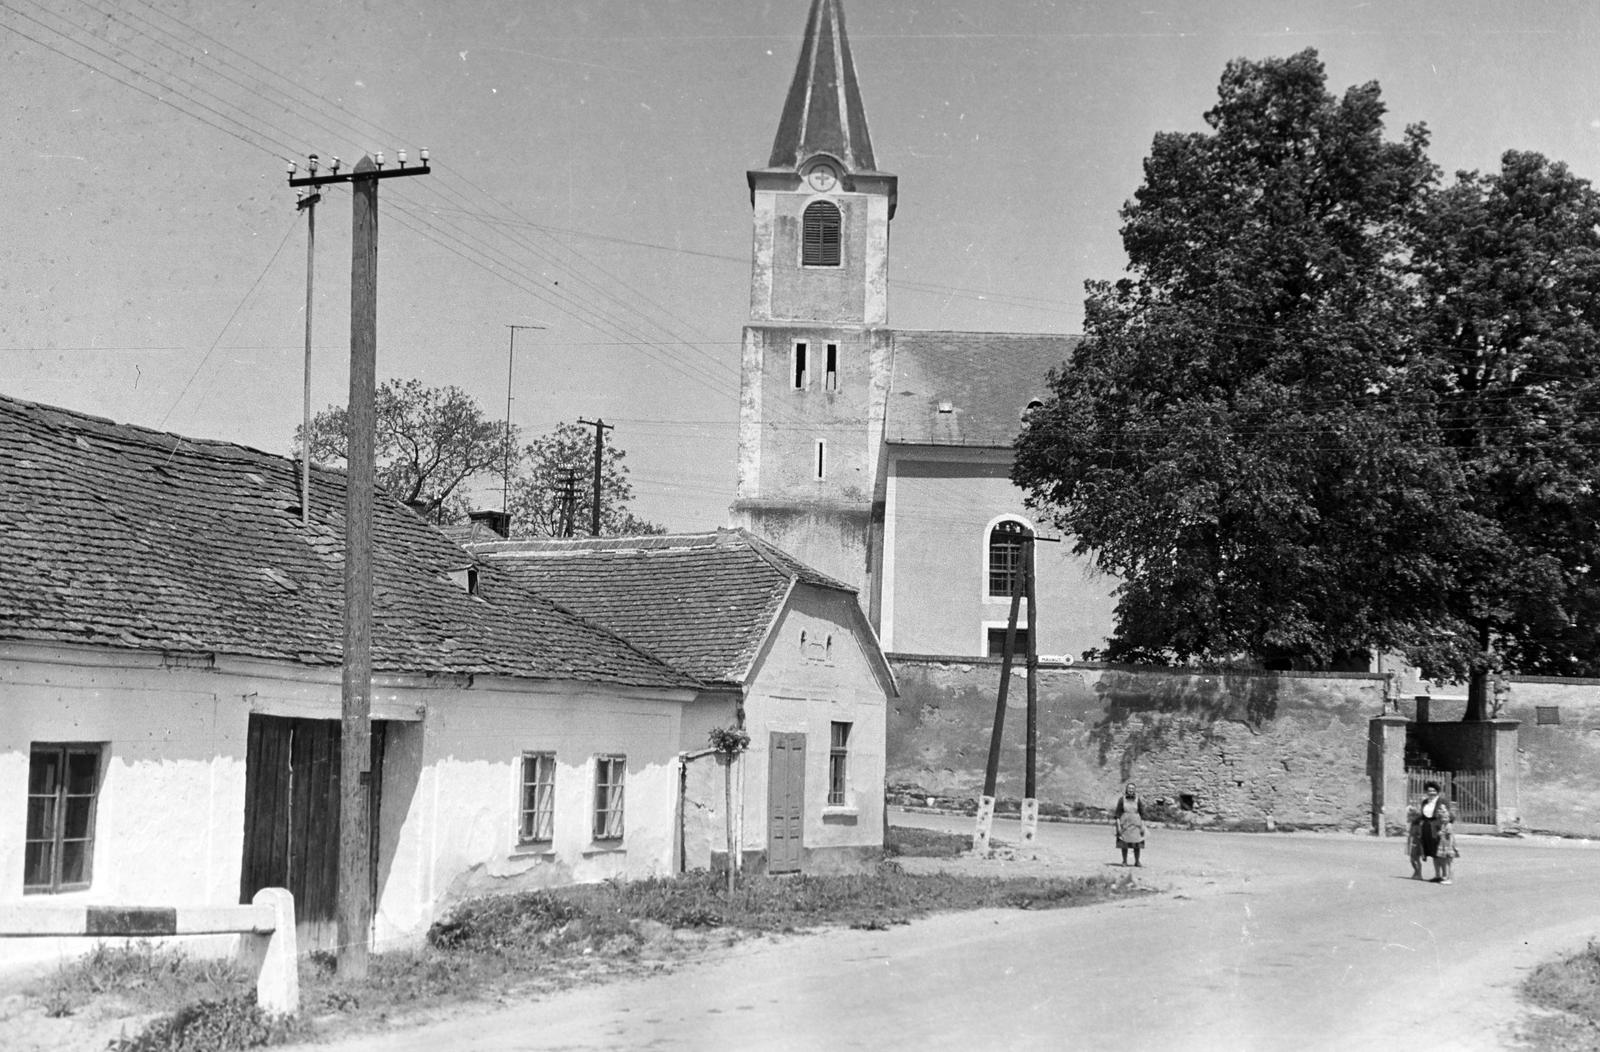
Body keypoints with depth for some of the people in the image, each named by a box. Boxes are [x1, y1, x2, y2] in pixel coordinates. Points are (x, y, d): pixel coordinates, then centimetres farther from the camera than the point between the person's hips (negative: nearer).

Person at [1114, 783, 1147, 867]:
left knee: (1137, 844, 0)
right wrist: (1118, 825, -8)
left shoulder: (1138, 800, -1)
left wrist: (1143, 826, -2)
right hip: (1124, 824, 0)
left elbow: (1142, 813, 2)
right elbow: (1117, 813, -2)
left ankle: (1137, 861, 11)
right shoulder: (1122, 799, -2)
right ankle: (1124, 861, 12)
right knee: (1124, 844, 2)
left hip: (1135, 824, 0)